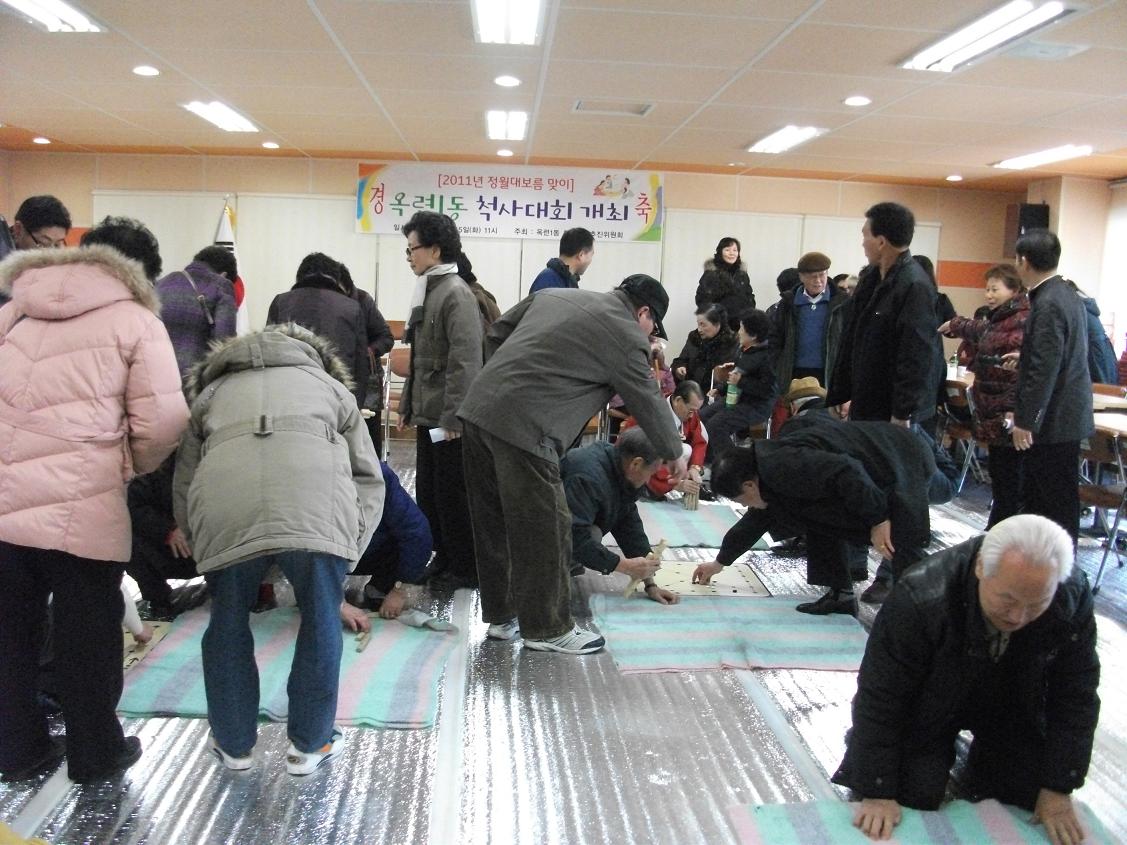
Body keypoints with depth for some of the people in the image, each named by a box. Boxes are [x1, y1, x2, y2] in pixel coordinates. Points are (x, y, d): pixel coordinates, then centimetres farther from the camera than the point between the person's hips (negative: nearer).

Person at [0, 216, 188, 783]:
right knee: (88, 636, 11)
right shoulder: (136, 321, -1)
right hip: (78, 507, -5)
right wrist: (131, 465, 9)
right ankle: (95, 753, 25)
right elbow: (163, 421, -9)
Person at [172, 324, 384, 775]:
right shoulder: (330, 386, 36)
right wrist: (346, 553, 24)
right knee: (321, 622, 19)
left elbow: (183, 488, 27)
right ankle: (310, 744, 33)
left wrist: (200, 545, 35)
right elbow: (369, 478, 25)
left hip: (223, 505, 1)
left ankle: (233, 744, 39)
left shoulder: (210, 393, 37)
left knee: (227, 626, 22)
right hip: (317, 506, -1)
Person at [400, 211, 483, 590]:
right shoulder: (428, 290, 14)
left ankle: (467, 569, 14)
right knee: (428, 493, 14)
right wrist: (408, 404, 19)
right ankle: (444, 559, 27)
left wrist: (453, 416, -23)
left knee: (453, 495, 1)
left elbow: (465, 360, -21)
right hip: (428, 414, 9)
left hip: (450, 418, -9)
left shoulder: (456, 293, -14)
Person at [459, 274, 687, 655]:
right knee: (546, 530, 4)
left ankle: (500, 615, 30)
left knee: (494, 523, 17)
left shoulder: (554, 294, 20)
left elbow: (497, 333, 24)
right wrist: (675, 454, 23)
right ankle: (548, 629, 16)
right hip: (524, 428, -9)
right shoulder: (626, 336, -1)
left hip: (479, 406, 9)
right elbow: (649, 402, 8)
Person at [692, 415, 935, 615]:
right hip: (879, 467, 10)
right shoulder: (767, 466, 10)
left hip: (903, 464, -10)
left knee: (902, 546, -17)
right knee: (819, 515, 12)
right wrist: (720, 562, 33)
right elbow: (757, 519, 23)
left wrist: (877, 519, -25)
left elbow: (846, 471, -32)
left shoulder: (785, 465, -24)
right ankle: (841, 595, 12)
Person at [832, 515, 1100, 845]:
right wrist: (877, 793, -25)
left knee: (1029, 790, -2)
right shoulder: (921, 599, -39)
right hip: (930, 704, -3)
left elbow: (1075, 695, -14)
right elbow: (880, 695, -29)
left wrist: (1058, 789, -10)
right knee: (914, 796, -13)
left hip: (1013, 703, 4)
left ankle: (978, 750, 28)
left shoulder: (1073, 596, -28)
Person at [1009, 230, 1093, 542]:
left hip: (1054, 420, -10)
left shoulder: (1048, 304, -21)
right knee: (1033, 494, 17)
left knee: (1058, 501, 1)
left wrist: (1026, 421, -20)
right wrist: (1024, 357, 33)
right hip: (1064, 414, 10)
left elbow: (1044, 370, -24)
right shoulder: (1067, 295, 10)